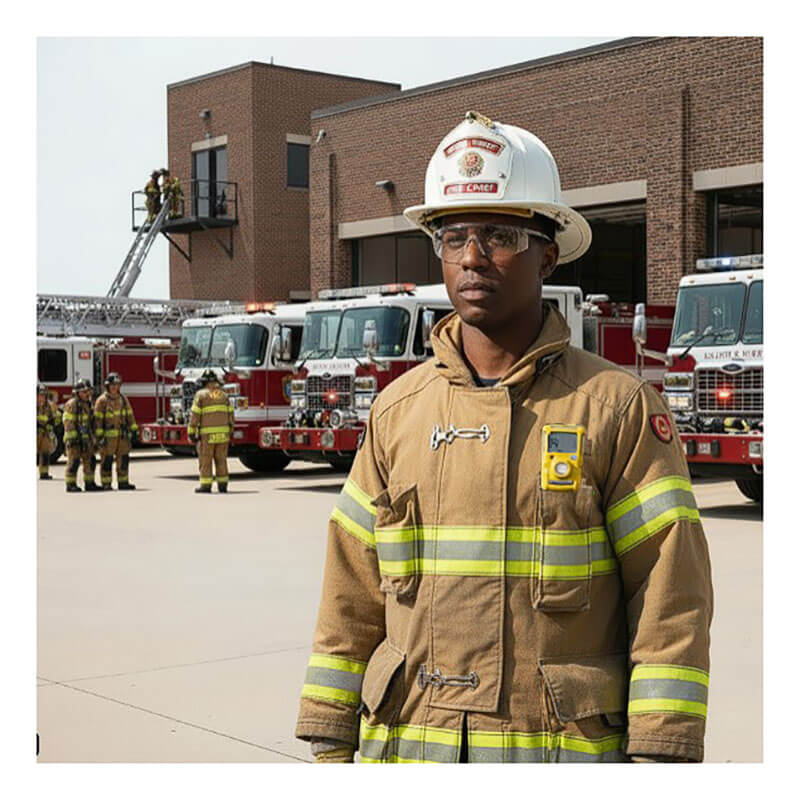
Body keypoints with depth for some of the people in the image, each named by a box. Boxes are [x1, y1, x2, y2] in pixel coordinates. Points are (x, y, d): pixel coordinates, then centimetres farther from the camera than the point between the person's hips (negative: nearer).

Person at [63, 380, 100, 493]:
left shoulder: (88, 404, 15)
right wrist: (72, 438, -22)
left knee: (89, 461, 8)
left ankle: (89, 483, 15)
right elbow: (68, 422, -17)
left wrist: (92, 437, 20)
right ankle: (71, 484, -4)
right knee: (74, 461, -8)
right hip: (75, 438, -8)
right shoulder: (72, 404, -12)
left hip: (86, 439, 8)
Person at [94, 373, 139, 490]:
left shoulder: (123, 399, 10)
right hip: (108, 436, -5)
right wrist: (99, 437, -14)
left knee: (123, 459, 5)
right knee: (107, 460, -3)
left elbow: (129, 416, 13)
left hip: (122, 435, 5)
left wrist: (134, 432, 7)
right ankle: (106, 484, 1)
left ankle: (123, 483, 11)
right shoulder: (102, 400, -5)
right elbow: (98, 419, -8)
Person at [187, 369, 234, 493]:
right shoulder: (223, 395, 10)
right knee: (221, 459, 9)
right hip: (223, 432, 4)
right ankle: (222, 484, 9)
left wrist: (191, 433, -5)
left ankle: (206, 485, 1)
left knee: (205, 460, 1)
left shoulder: (201, 395, -3)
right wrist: (231, 431, 17)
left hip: (207, 433, -4)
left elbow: (195, 415, -8)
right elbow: (230, 414, 9)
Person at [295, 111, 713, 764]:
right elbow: (352, 600, 9)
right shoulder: (397, 412, 7)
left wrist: (656, 758, -12)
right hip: (404, 745, 3)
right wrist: (332, 747, 6)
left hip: (566, 745, -2)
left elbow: (671, 606, -6)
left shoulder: (619, 408, -3)